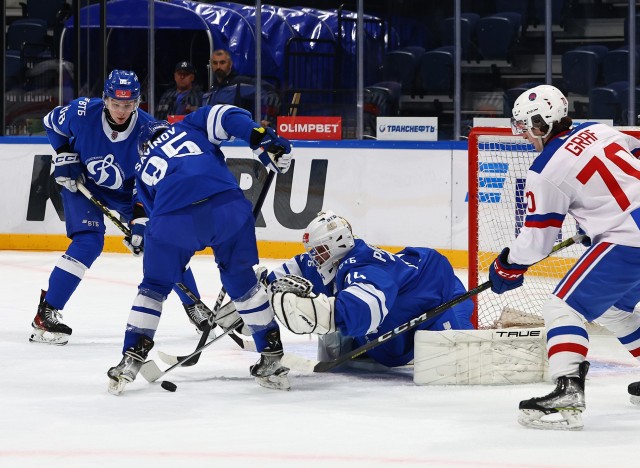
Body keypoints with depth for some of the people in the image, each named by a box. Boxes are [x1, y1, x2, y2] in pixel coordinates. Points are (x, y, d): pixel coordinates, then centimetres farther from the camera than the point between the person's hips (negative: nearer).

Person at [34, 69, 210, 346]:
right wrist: (65, 156, -11)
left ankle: (194, 307, 17)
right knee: (88, 243, -22)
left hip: (127, 190, 2)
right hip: (82, 183, -2)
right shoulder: (83, 112, -27)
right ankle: (46, 314, -19)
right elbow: (52, 122, -3)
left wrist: (141, 220, -28)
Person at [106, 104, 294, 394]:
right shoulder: (188, 127, 32)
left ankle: (131, 360, 17)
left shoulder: (143, 171, 36)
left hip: (174, 218, 0)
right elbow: (226, 117, 12)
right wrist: (262, 140, 2)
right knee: (242, 281, 21)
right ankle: (271, 358, 22)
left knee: (154, 287, 22)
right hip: (228, 205, 0)